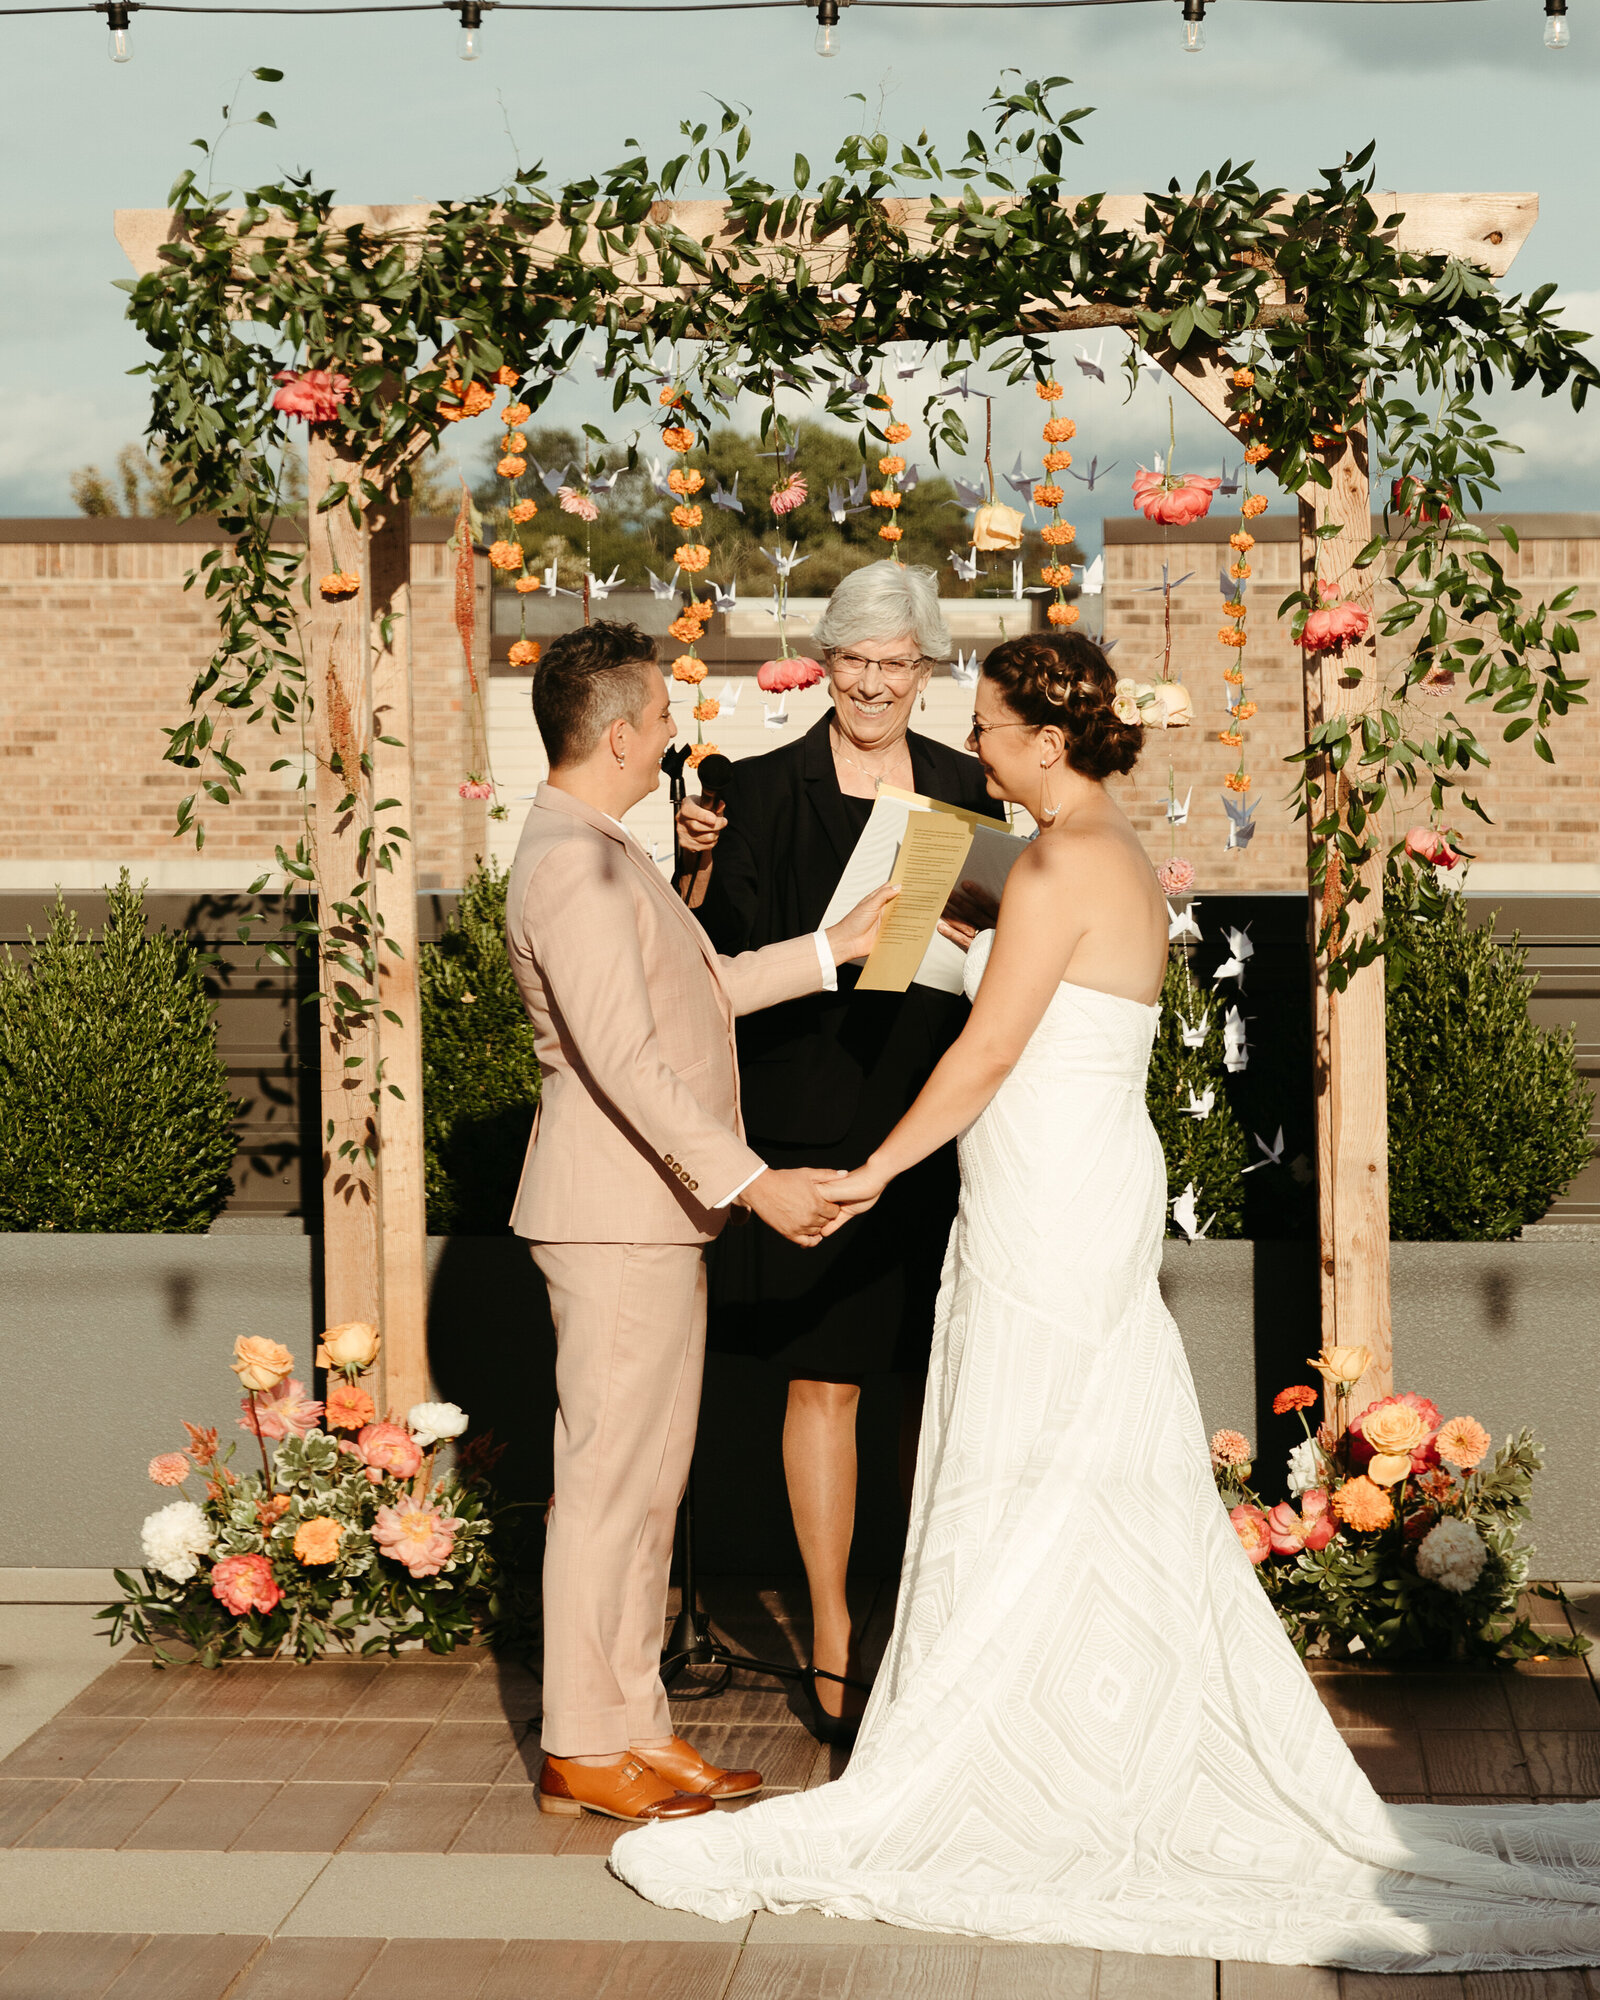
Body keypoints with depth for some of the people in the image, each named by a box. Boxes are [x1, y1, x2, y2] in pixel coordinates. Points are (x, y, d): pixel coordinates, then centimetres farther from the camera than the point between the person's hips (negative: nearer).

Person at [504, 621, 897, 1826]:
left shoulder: (603, 854, 16)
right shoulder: (570, 866, -18)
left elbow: (696, 993, 23)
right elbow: (625, 1060, -25)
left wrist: (834, 949, 22)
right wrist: (753, 1183, -28)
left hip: (660, 1216, 11)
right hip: (615, 1219, -11)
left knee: (649, 1482, 13)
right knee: (609, 1479, -5)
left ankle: (636, 1726, 20)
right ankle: (582, 1752, 2)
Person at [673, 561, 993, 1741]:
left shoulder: (965, 790, 9)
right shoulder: (767, 790, 0)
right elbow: (736, 957, -4)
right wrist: (705, 863, -20)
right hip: (814, 1123, -3)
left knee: (939, 1381, 7)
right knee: (825, 1378, 1)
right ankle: (833, 1649, 10)